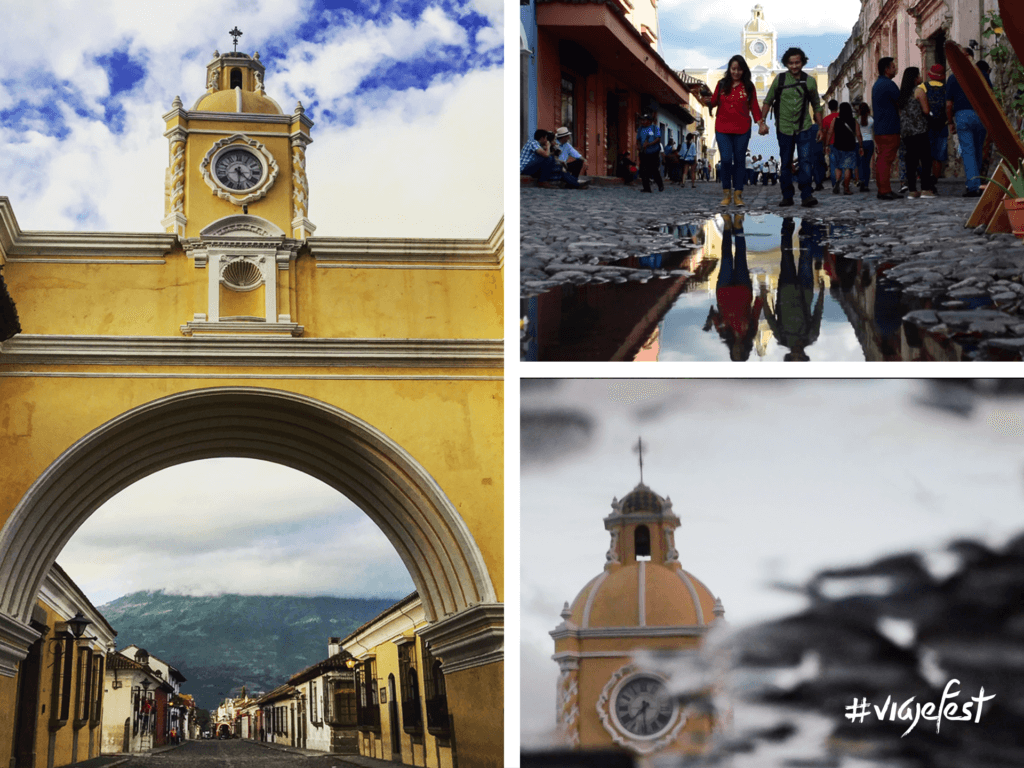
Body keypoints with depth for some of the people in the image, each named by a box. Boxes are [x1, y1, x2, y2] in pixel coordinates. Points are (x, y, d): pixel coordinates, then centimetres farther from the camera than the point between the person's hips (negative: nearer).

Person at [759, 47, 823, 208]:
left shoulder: (810, 82, 3)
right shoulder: (780, 79, 0)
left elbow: (816, 106, 12)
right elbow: (768, 101, 6)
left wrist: (820, 128, 12)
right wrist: (762, 122, -3)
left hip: (804, 128, -1)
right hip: (784, 128, 1)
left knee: (805, 161, -13)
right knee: (786, 164, 7)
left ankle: (806, 196, -15)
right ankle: (787, 196, 16)